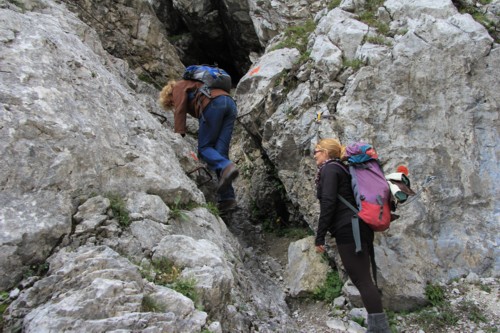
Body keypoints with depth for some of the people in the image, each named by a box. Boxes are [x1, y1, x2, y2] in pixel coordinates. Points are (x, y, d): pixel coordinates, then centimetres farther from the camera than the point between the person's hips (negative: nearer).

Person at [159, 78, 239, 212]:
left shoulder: (179, 87, 21)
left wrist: (179, 134, -8)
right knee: (220, 152, 0)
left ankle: (226, 167, -32)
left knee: (204, 148, -3)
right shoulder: (198, 87, 43)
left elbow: (180, 109, 1)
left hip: (213, 104, -7)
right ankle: (227, 197, -12)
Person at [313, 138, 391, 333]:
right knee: (364, 279, 11)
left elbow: (328, 203, -16)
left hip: (348, 230, -10)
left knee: (361, 280, -10)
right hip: (361, 227, 10)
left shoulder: (329, 169, -5)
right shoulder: (340, 168, 23)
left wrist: (320, 236, -15)